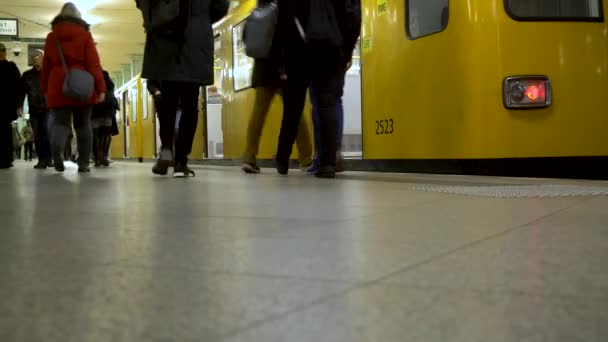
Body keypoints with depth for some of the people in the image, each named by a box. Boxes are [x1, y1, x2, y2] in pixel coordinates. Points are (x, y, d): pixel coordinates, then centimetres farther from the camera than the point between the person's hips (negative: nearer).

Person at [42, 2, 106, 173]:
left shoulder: (52, 36, 12)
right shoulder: (85, 34, 4)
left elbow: (46, 65, 13)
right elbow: (93, 63, -4)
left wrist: (46, 89, 19)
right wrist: (101, 88, -7)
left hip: (58, 87, 1)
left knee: (60, 122, 1)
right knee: (83, 124, 9)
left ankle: (56, 149, -31)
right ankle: (83, 163, 6)